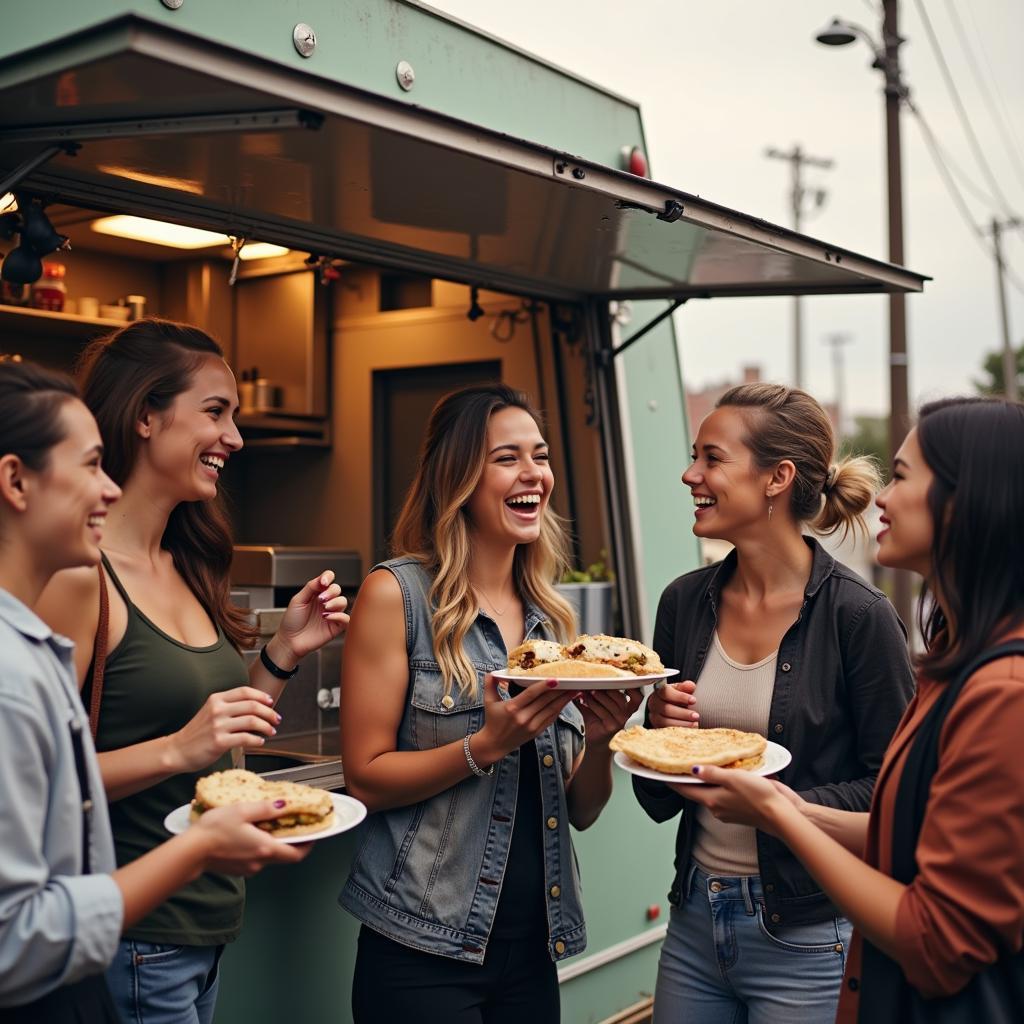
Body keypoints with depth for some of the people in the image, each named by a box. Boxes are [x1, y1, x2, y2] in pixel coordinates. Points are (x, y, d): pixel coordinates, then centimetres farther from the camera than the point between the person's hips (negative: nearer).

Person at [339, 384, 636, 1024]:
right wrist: (488, 744, -21)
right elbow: (366, 779, -10)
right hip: (425, 948, -5)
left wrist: (601, 739, -11)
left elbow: (581, 811, 8)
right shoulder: (398, 594, -9)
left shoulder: (554, 617, 6)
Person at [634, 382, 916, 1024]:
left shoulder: (857, 615, -14)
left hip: (804, 940, -5)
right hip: (695, 920, 5)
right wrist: (660, 731, -12)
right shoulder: (685, 602, 1)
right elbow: (657, 800, 8)